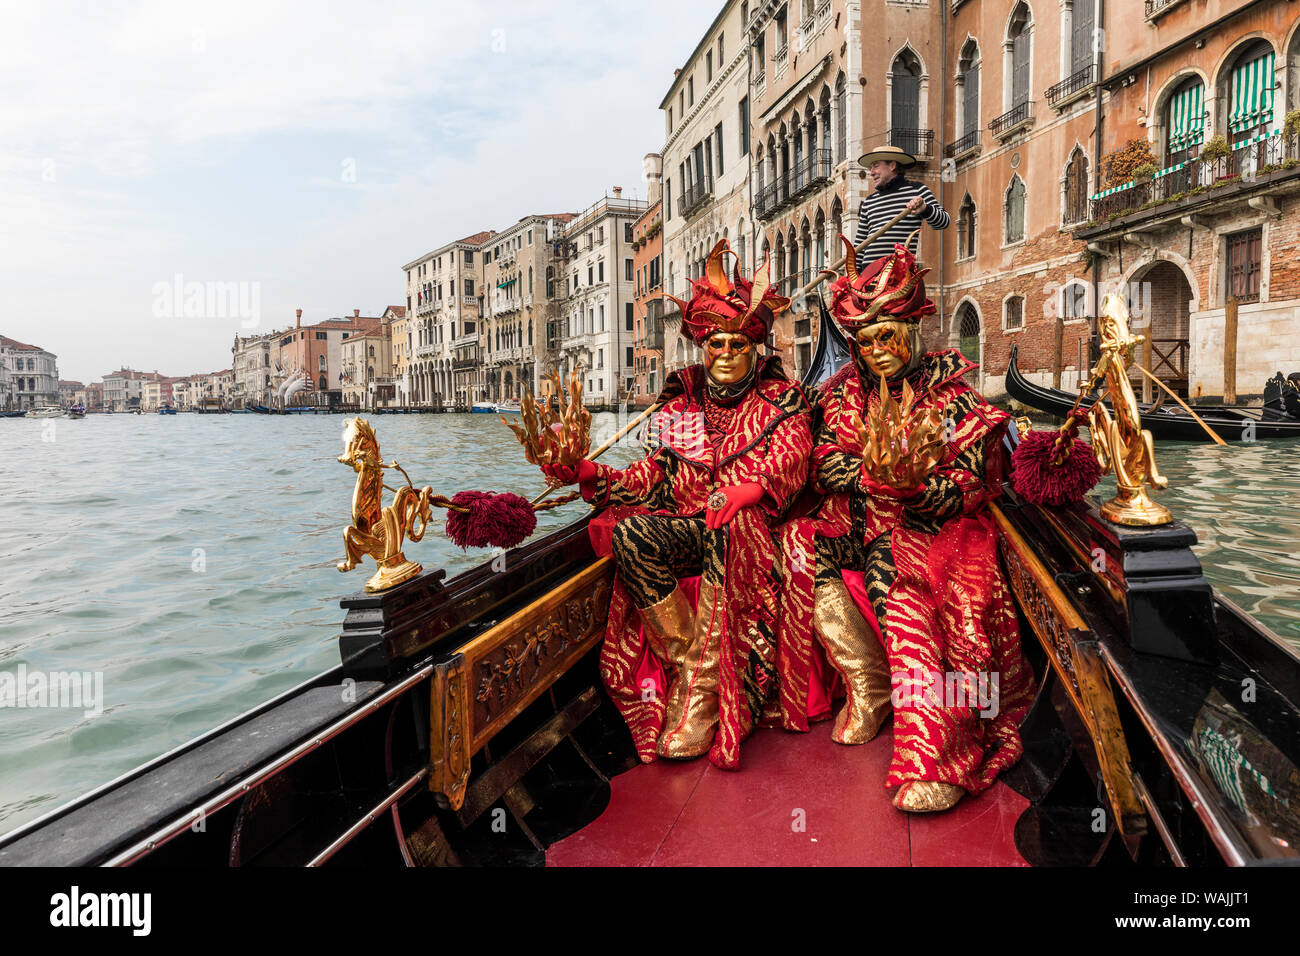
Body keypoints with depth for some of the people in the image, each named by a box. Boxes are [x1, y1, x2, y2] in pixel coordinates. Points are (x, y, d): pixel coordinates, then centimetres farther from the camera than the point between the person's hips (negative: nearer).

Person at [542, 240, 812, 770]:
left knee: (726, 530, -39)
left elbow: (789, 460, -11)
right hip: (689, 525, 4)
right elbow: (658, 476, 11)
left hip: (753, 524, -3)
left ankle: (699, 693, -31)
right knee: (629, 535, -27)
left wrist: (749, 488, -33)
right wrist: (592, 475, -3)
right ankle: (690, 664, -21)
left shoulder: (781, 399, 7)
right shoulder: (681, 398, 15)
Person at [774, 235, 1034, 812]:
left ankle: (935, 758, -31)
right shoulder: (846, 392, 9)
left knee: (893, 575, -34)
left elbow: (968, 489, -11)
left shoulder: (949, 394, -3)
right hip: (860, 522, 5)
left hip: (934, 528, -5)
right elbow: (824, 462, 2)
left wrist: (908, 487, -30)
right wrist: (872, 475, -20)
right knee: (800, 543, -20)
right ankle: (867, 683, -9)